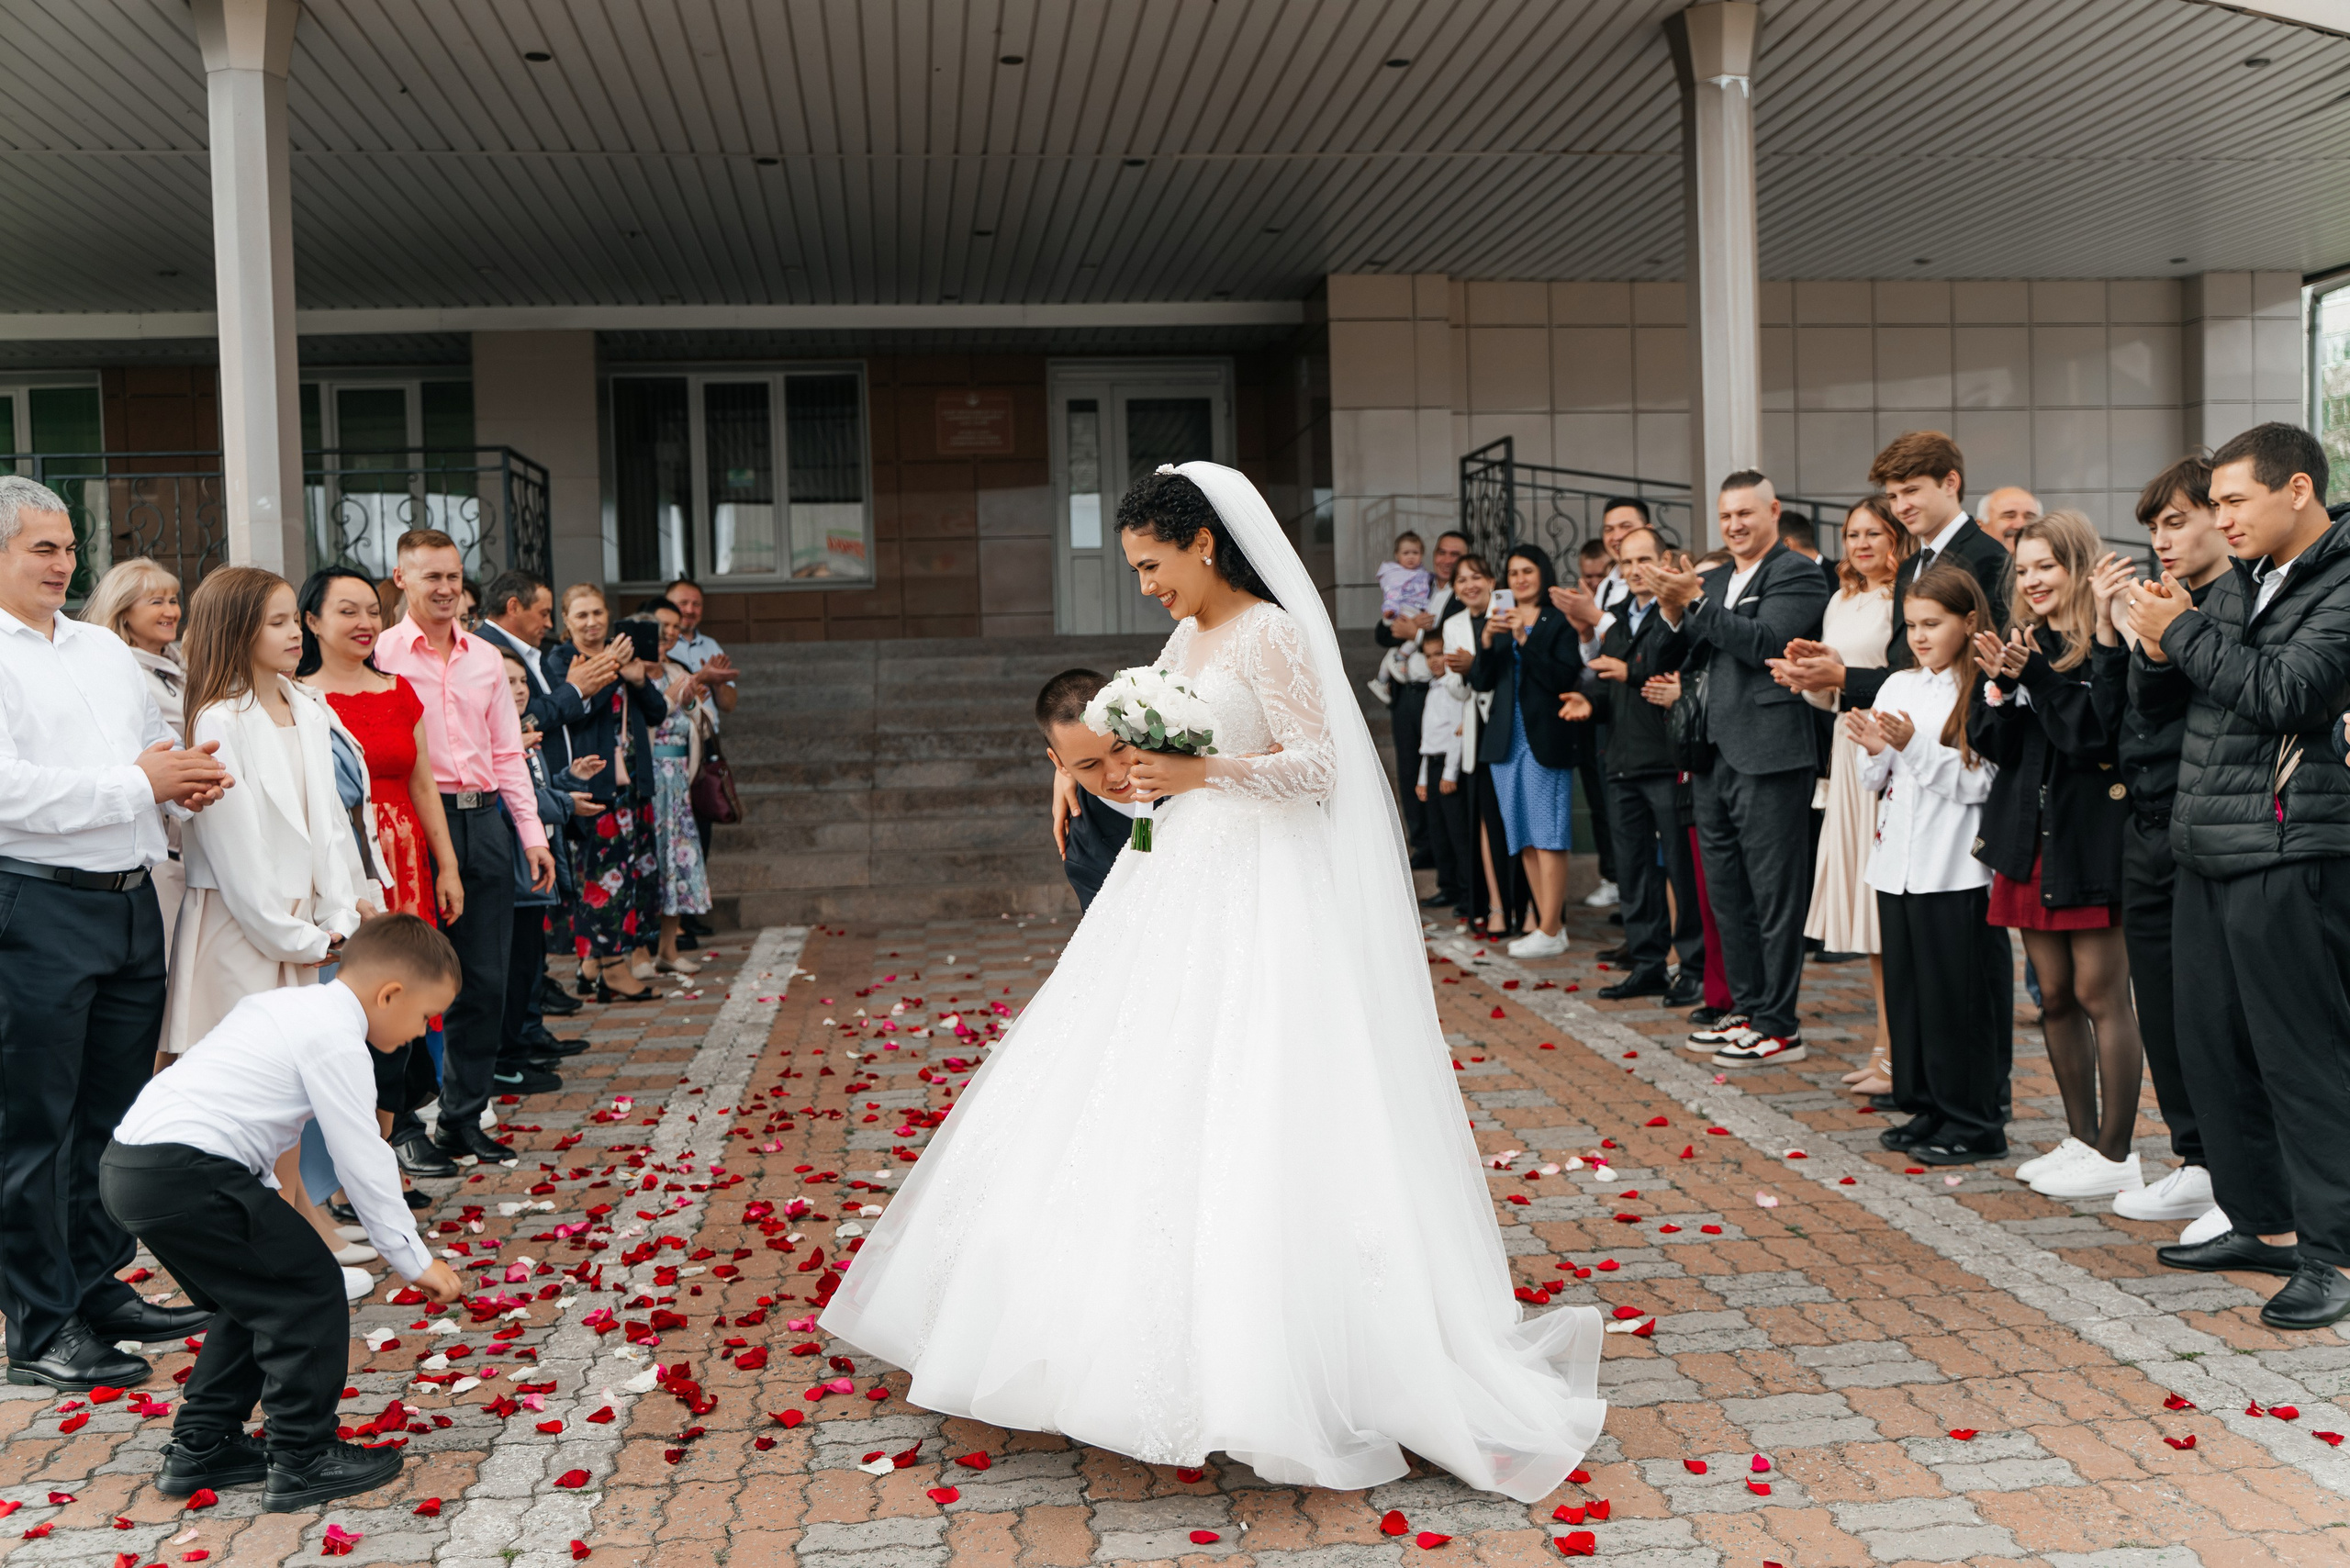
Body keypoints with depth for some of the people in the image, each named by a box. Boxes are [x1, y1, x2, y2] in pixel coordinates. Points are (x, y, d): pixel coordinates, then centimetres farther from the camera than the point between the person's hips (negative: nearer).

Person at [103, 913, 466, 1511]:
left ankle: (198, 1447, 28)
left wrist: (267, 1205, 28)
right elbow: (362, 1161, -9)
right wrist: (415, 1260, 0)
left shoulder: (278, 1006, 21)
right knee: (308, 1290, -1)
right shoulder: (336, 1040, -10)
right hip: (185, 1175, -10)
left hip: (128, 1167, 10)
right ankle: (303, 1462, 6)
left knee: (258, 1298, 21)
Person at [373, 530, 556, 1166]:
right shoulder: (383, 655, -3)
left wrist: (532, 834, 12)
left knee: (485, 980, 8)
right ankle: (402, 1123, 11)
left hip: (484, 821, 5)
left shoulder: (486, 657, 14)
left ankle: (463, 1118, 19)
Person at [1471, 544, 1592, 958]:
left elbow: (1565, 678, -12)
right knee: (1525, 838, 7)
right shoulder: (1498, 621, 15)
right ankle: (1549, 924, 13)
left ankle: (1550, 931, -6)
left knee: (1547, 837, -8)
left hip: (1546, 737, -6)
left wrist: (1526, 640, -17)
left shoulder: (1560, 621, -2)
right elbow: (1480, 681, 6)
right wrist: (1487, 640, -9)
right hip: (1507, 739, 6)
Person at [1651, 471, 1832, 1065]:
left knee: (1774, 896, -3)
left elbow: (1764, 641, -20)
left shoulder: (1796, 574, -6)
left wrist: (1696, 603, -19)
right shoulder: (1714, 580, 17)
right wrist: (1674, 613, -3)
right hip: (1716, 756, 9)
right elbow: (1690, 659, 14)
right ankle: (1746, 1010, 26)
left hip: (1769, 758, -8)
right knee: (1727, 895, 15)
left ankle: (1779, 1027, 4)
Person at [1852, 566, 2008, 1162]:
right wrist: (1877, 752, -5)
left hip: (1956, 868, -6)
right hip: (1899, 863, 7)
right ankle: (1925, 1109, 24)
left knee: (1959, 995, 0)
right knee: (1906, 990, 12)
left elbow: (1981, 782, -15)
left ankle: (1974, 1124, 10)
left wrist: (1915, 745, -21)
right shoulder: (1897, 686, 11)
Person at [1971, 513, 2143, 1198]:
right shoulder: (2023, 641, 11)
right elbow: (1995, 744, 5)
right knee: (2054, 996, 12)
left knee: (2100, 995, -2)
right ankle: (2081, 1139, 23)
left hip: (2093, 839, -7)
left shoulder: (2109, 645, -9)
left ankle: (2116, 1154, 7)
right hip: (2032, 836, 7)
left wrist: (2035, 675, -21)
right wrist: (2001, 684, -12)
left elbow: (2098, 733, -19)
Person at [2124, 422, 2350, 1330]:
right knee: (2209, 1043, 12)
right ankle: (2263, 1224, 25)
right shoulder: (2237, 586, 17)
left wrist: (2182, 633, -10)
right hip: (2207, 848, 9)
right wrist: (2155, 650, 2)